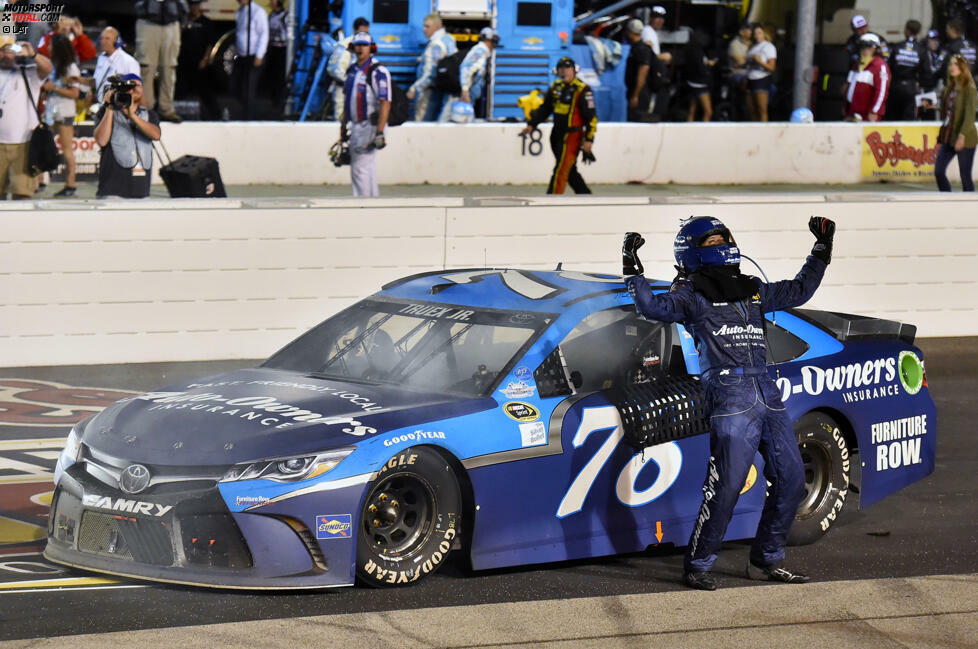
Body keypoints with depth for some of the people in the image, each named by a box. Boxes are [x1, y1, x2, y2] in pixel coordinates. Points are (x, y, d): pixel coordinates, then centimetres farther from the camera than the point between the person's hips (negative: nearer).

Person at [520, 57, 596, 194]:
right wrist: (531, 125, 13)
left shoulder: (582, 90, -10)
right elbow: (544, 109, 21)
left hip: (572, 136, -7)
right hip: (557, 134, 7)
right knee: (569, 170, 13)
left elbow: (591, 117, -12)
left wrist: (589, 139, -16)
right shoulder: (556, 87, 11)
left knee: (561, 170, -10)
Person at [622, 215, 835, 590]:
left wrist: (822, 251, 33)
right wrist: (632, 271, -18)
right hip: (729, 399, -7)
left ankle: (766, 561, 18)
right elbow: (652, 307, -10)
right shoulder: (691, 296, 5)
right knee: (726, 486, -12)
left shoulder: (753, 291, 23)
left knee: (790, 479, 6)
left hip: (768, 396, 7)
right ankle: (697, 565, -1)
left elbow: (798, 292, 34)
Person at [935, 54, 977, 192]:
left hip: (965, 140, -7)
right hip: (949, 138, 7)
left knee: (965, 176, -2)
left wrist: (962, 136, -25)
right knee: (938, 171, 1)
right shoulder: (949, 88, 12)